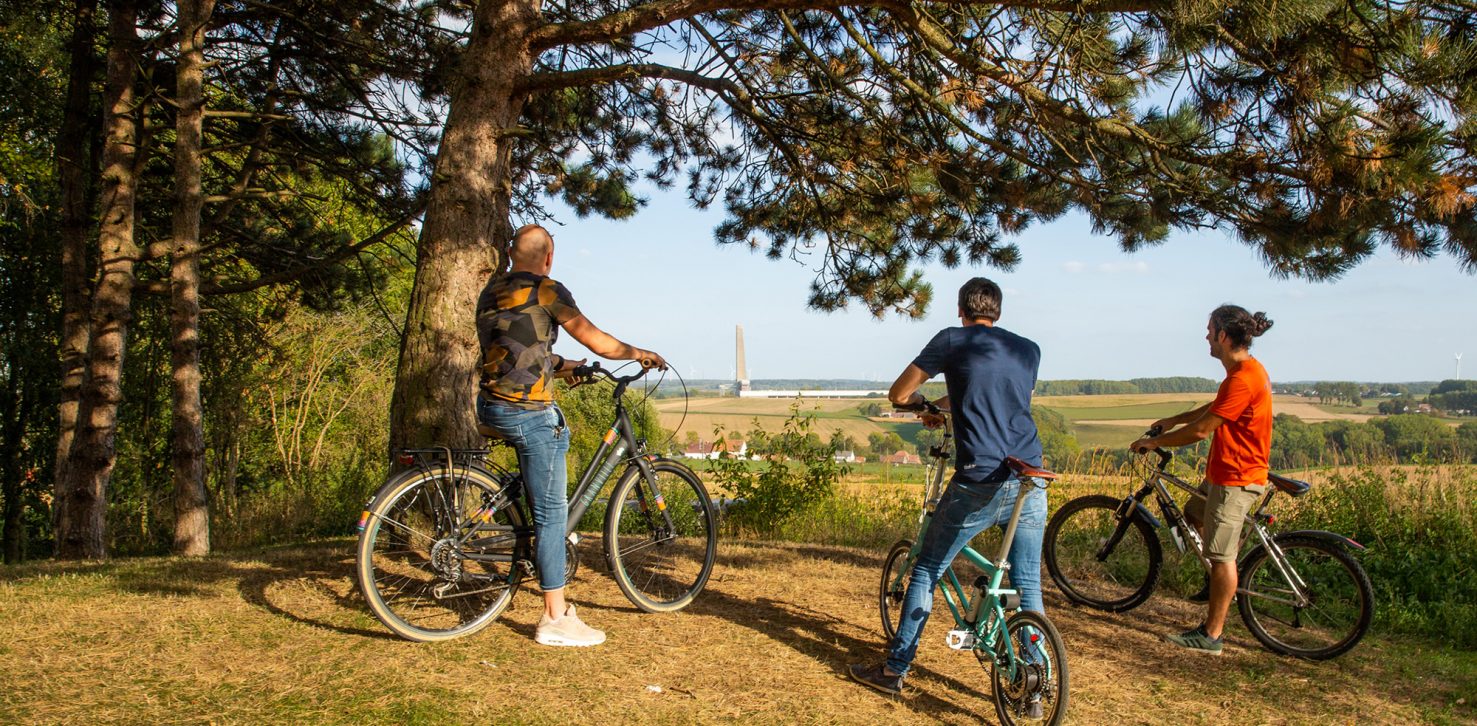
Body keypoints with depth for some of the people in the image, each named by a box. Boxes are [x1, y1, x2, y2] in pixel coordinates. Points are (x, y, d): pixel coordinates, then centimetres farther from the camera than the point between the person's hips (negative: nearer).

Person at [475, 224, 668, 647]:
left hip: (490, 407, 8)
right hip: (529, 415, -8)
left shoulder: (490, 292, 14)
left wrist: (563, 366, 34)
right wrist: (642, 354, 9)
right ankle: (555, 619, 4)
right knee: (552, 513, -1)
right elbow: (601, 344, -8)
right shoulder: (547, 291, -9)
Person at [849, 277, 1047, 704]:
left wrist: (924, 403, 28)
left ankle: (894, 670, 18)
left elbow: (898, 395, 6)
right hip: (1031, 484, 4)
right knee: (1028, 586, 13)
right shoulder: (1029, 350, 15)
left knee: (926, 572, 11)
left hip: (978, 484, -4)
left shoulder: (952, 341, 2)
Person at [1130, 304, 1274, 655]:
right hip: (1226, 472, 11)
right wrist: (1174, 419, 23)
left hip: (1235, 478, -11)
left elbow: (1201, 429, -23)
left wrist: (1155, 441, -11)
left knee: (1221, 555, -4)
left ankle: (1211, 635, 5)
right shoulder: (1247, 370, 9)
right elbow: (1215, 407, 26)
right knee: (1194, 516, 25)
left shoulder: (1243, 379, -24)